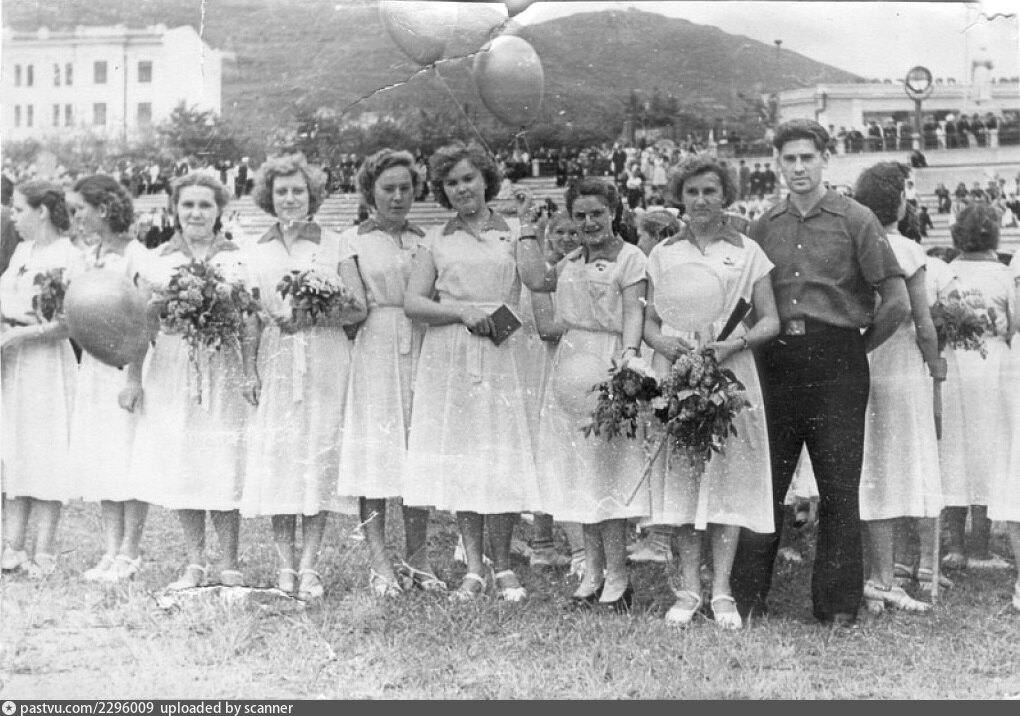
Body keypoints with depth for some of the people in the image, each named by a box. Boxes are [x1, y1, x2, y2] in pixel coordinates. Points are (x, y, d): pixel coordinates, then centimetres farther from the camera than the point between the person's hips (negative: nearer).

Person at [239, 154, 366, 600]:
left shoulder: (334, 245, 4)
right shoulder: (257, 251, 11)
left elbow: (358, 308, -2)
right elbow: (251, 317, 8)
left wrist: (311, 318, -15)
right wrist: (249, 370, -1)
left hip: (324, 363, -2)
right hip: (275, 366, 2)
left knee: (319, 457, -5)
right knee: (275, 459, -2)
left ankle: (309, 566, 0)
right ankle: (286, 564, 7)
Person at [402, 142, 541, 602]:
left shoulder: (513, 232, 9)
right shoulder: (435, 240, 12)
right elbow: (412, 303, 3)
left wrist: (528, 226, -6)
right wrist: (463, 312, -10)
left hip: (502, 355, -1)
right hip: (449, 357, 1)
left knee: (502, 459, -3)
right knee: (459, 459, 1)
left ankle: (503, 567, 8)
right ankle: (473, 568, 9)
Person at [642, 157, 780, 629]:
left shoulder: (747, 253, 6)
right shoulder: (663, 255, 11)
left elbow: (770, 322, 4)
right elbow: (649, 322, 13)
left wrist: (733, 345, -13)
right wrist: (665, 344, -9)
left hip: (730, 373, -1)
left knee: (728, 475, -3)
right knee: (680, 475, -1)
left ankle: (722, 591, 3)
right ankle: (689, 589, 7)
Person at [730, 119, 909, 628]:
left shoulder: (855, 220, -1)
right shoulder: (764, 226, 10)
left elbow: (896, 301, -3)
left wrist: (857, 348, 2)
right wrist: (766, 339, 5)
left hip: (836, 365, -3)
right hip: (775, 362, 3)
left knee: (839, 487, 2)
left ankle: (838, 605, 13)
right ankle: (746, 597, 14)